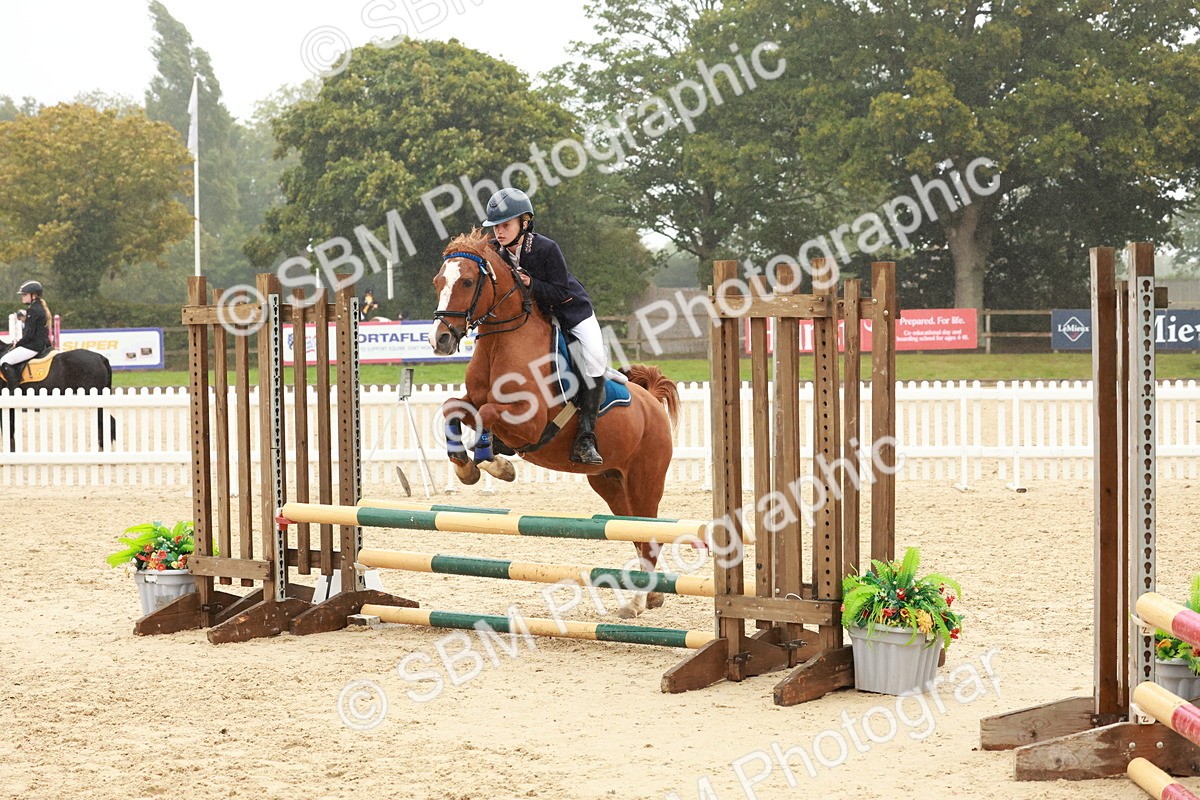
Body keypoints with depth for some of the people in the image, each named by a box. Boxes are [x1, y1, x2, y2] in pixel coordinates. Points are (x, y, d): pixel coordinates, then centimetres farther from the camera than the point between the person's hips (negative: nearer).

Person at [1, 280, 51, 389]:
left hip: (32, 346, -11)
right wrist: (20, 342, 17)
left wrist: (17, 344, -6)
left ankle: (14, 389, -18)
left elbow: (29, 335, -19)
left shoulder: (32, 310, -17)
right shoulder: (41, 308, 14)